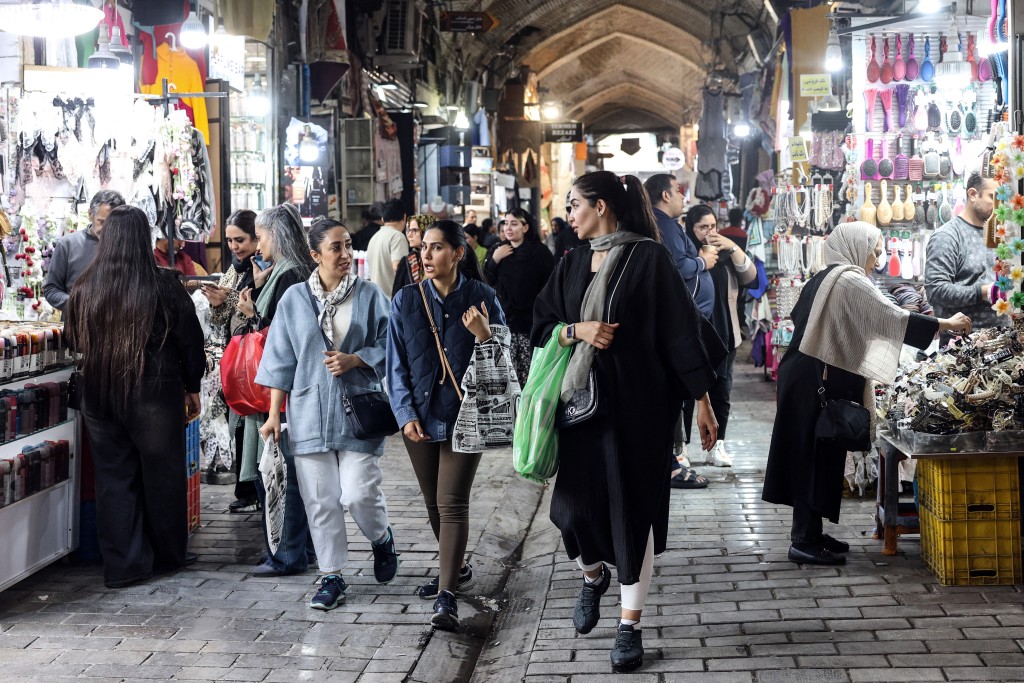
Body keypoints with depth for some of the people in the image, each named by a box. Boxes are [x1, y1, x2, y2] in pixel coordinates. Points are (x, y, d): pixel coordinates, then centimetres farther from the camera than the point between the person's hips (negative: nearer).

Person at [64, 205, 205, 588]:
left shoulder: (85, 288, -3)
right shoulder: (164, 288, -12)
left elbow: (74, 341, 11)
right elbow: (191, 342, -4)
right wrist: (192, 388, 10)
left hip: (99, 396, 3)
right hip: (155, 396, -3)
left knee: (114, 477, 9)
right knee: (162, 474, 12)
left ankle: (122, 565, 10)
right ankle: (169, 556, 25)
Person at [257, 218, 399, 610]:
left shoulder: (369, 295, 1)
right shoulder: (294, 300, 5)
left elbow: (387, 347, 4)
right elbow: (281, 361, 7)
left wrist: (354, 360, -14)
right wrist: (274, 414, 4)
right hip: (310, 412, 2)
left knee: (359, 494, -9)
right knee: (320, 500, 3)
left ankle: (381, 539, 24)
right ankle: (332, 577, 15)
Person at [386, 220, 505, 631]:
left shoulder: (481, 297, -4)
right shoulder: (406, 300, 2)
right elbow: (396, 363, 4)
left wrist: (483, 335, -22)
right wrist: (406, 414, -5)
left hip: (465, 415, -4)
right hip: (420, 417, 4)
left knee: (452, 503, -10)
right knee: (433, 503, 14)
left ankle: (447, 596, -10)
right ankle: (457, 568, 36)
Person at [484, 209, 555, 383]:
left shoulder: (539, 252, -1)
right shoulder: (498, 250, 13)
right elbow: (486, 282, 9)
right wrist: (494, 260, -5)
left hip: (529, 322, -3)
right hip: (503, 320, 3)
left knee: (529, 371, -10)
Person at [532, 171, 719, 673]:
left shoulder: (648, 258, -7)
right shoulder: (572, 263, 10)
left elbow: (679, 329, -8)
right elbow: (542, 324, 10)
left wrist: (702, 401, -10)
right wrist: (577, 329, -12)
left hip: (638, 403, -4)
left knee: (633, 508, 0)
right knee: (573, 503, -1)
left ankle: (630, 626, 11)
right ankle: (593, 576, 33)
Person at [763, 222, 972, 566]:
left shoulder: (824, 279, 17)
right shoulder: (850, 281, -13)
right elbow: (894, 317, -19)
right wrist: (946, 324, -12)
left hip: (806, 379, 10)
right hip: (821, 383, -10)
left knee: (811, 456, 13)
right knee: (817, 457, -6)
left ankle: (807, 533, 19)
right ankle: (805, 541, -3)